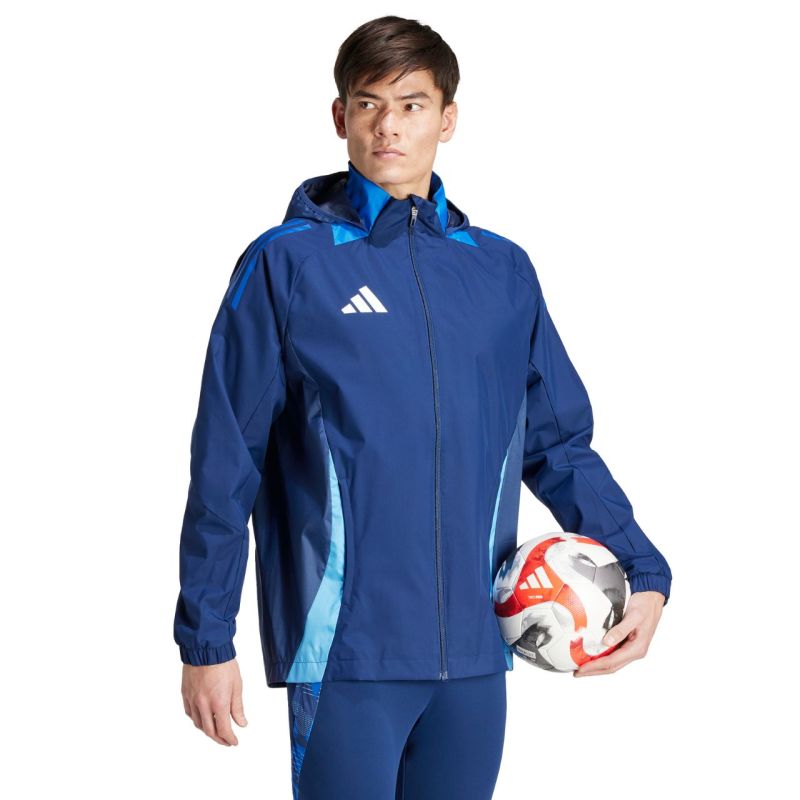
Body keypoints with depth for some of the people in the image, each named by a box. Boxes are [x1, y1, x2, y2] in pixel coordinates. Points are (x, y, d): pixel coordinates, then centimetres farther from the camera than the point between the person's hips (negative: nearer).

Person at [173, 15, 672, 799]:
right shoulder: (286, 264, -2)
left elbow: (560, 446, 14)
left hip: (475, 650, 4)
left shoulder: (503, 271, 9)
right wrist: (206, 641, -3)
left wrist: (644, 572, 1)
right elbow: (225, 468, -1)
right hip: (345, 651, -4)